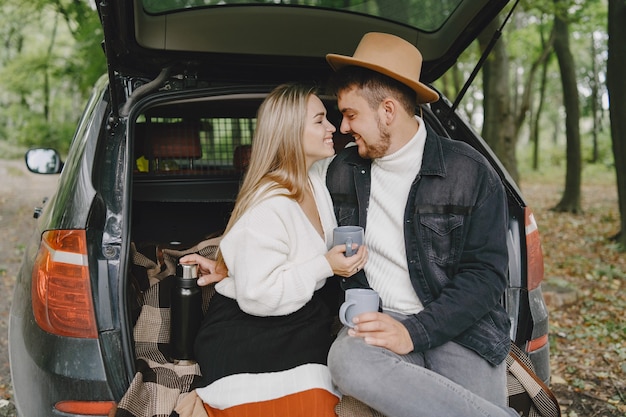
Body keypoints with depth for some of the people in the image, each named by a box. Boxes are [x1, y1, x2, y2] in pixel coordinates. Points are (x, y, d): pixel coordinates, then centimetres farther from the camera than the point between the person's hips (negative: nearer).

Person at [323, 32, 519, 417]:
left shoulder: (470, 172, -3)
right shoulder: (342, 171, 9)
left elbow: (487, 273, -7)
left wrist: (415, 332, -19)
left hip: (459, 326, -3)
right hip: (378, 318, 4)